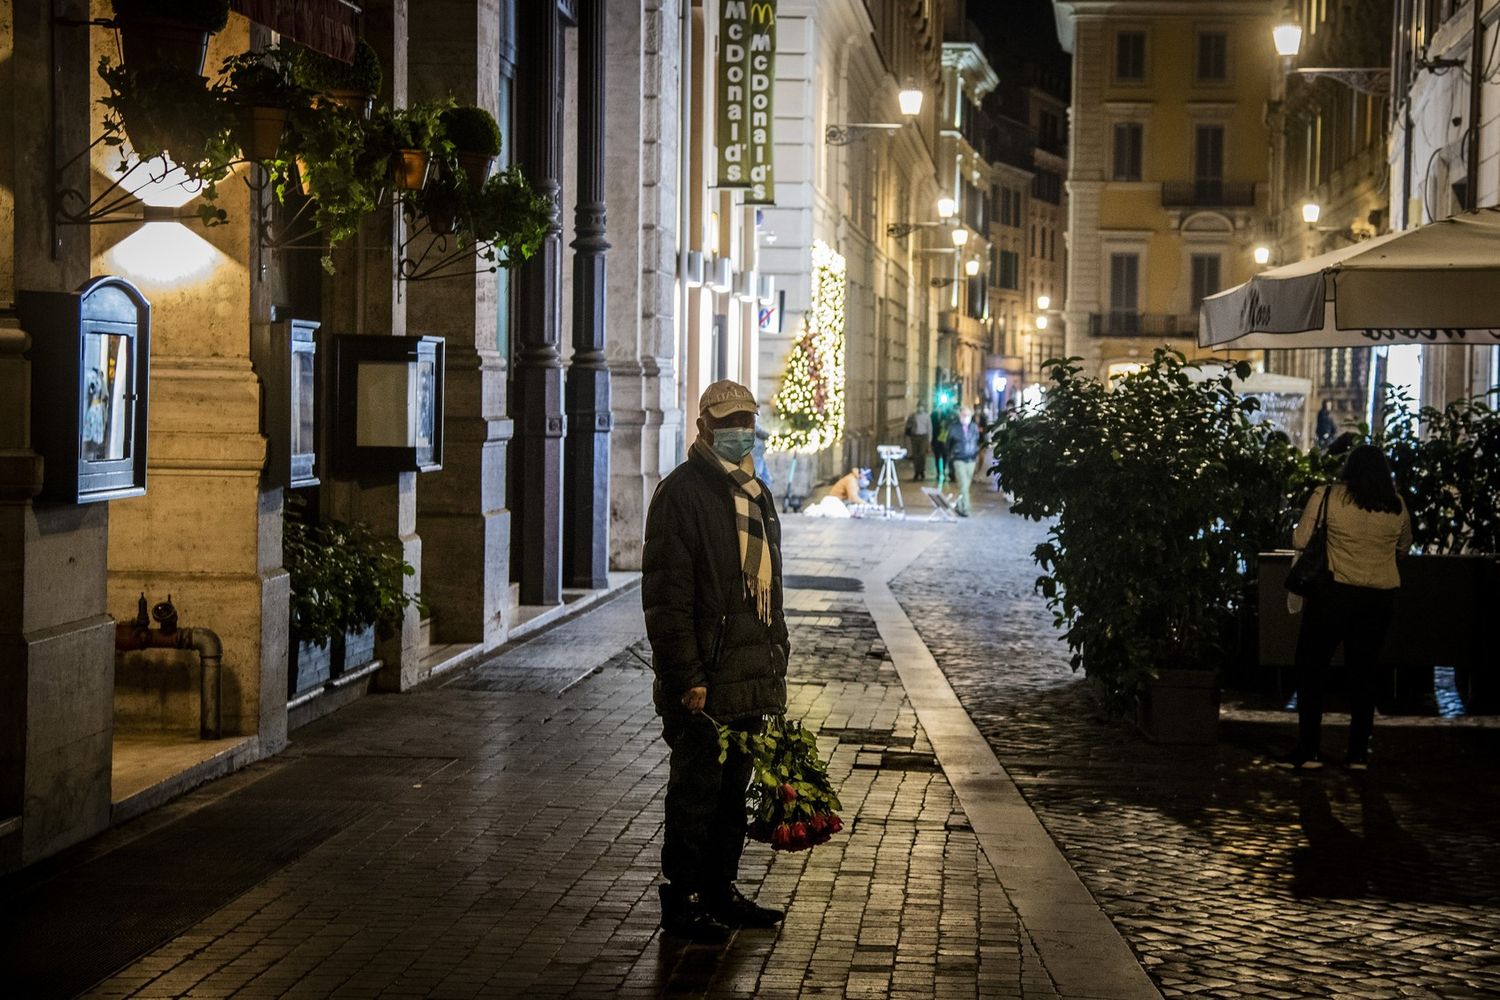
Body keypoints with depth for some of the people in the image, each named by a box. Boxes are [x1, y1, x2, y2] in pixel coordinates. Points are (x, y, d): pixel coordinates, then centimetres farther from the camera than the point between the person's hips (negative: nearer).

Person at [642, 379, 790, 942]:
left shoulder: (755, 494, 16)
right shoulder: (681, 493, -11)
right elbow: (666, 595, -16)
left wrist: (776, 660, 18)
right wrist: (687, 678, -20)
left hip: (750, 677, 8)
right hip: (704, 678, -8)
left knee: (733, 788, 15)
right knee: (696, 791, -1)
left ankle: (720, 892, 25)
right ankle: (681, 904, 7)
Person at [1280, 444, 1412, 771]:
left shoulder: (1326, 497, -8)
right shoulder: (1396, 506, 3)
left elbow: (1300, 540, -5)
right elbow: (1404, 545, 18)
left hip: (1334, 591, -3)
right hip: (1381, 596, 4)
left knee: (1311, 669, 5)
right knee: (1364, 671, 12)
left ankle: (1308, 751, 3)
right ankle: (1359, 753, 13)